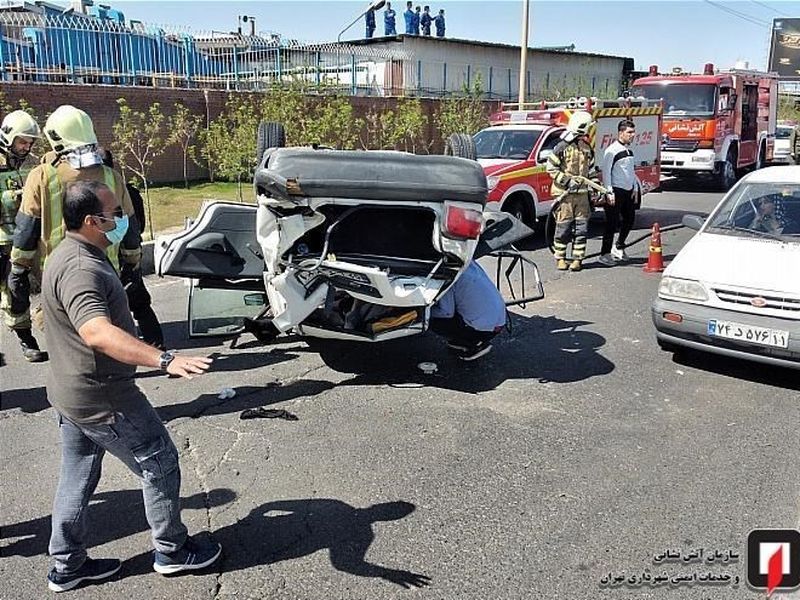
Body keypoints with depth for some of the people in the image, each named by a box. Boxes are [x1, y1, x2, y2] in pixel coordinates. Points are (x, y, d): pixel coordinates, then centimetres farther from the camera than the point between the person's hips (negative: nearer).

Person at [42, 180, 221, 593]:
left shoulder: (72, 255, 8)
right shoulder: (80, 270, -27)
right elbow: (98, 333, -44)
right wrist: (164, 360, -54)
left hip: (71, 393, 10)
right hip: (102, 400, -10)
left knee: (78, 478, 19)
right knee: (160, 465, 6)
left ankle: (67, 566, 33)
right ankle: (172, 551, 22)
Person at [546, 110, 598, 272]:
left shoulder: (587, 148, 12)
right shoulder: (562, 147, -7)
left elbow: (591, 169, 21)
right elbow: (551, 168, -6)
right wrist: (567, 181, -15)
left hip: (582, 193, 6)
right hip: (564, 193, -5)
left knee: (581, 227, 3)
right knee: (563, 227, -2)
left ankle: (577, 258, 10)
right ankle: (560, 258, 9)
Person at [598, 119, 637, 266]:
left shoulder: (629, 150, 14)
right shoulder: (611, 150, -12)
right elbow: (606, 172, -14)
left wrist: (634, 189, 15)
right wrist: (609, 193, -18)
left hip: (628, 192, 8)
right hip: (616, 192, -8)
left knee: (629, 219, 13)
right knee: (612, 223, -6)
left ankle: (618, 247, 29)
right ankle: (605, 253, 2)